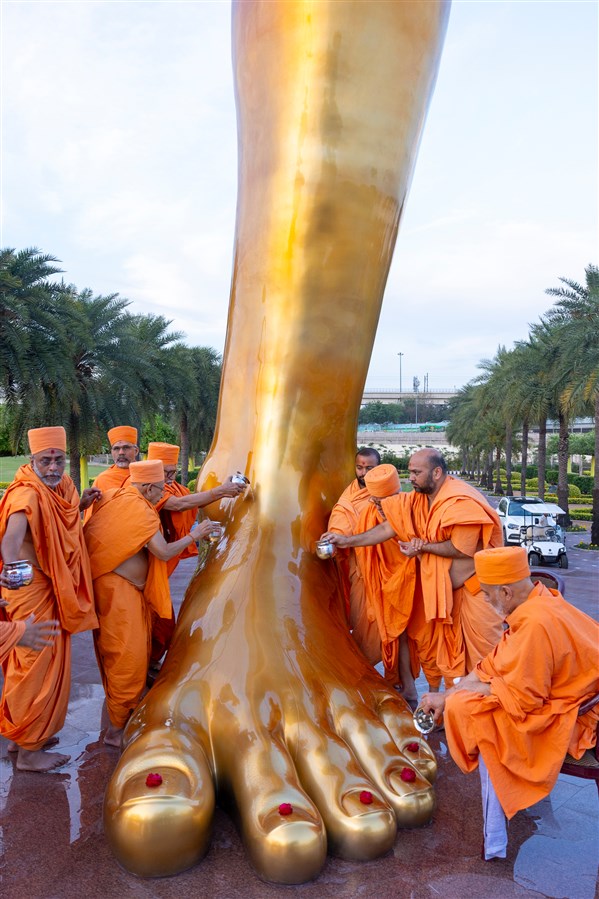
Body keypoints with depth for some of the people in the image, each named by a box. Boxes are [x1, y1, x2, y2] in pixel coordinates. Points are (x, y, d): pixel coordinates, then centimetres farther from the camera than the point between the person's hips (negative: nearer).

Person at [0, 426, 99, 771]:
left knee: (44, 663, 20)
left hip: (52, 589, 9)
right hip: (31, 590, -9)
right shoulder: (28, 495, -23)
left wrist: (81, 505, 0)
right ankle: (29, 752, 18)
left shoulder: (61, 488, 3)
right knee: (37, 667, 2)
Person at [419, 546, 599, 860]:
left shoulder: (536, 624, -29)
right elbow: (491, 668, 6)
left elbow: (519, 698, -24)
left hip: (567, 718, -10)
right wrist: (446, 696, 1)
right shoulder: (535, 605, 1)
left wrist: (454, 695, -10)